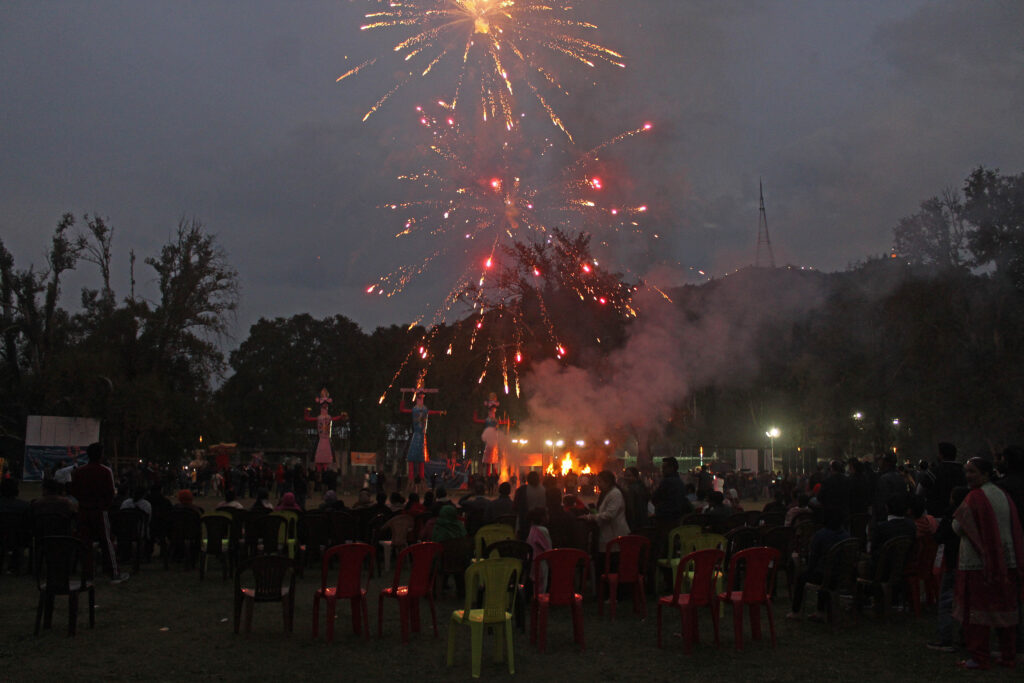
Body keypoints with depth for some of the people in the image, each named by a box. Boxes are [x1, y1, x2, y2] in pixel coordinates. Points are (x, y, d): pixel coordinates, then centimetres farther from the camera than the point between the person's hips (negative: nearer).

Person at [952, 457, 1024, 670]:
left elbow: (958, 526, -11)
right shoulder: (1003, 495, 7)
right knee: (1005, 608, 13)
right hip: (1006, 562, 7)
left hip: (978, 562, -7)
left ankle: (978, 658, 3)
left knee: (977, 610, 1)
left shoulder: (975, 497, -14)